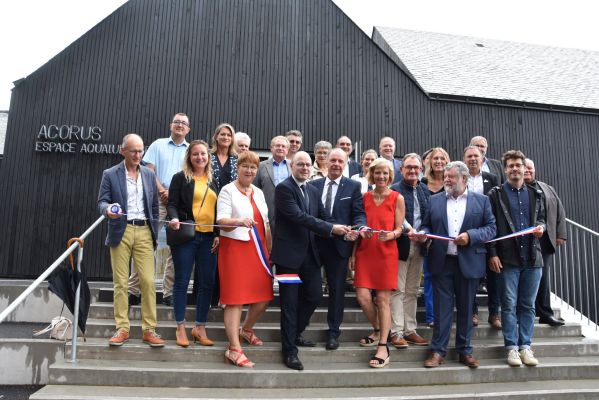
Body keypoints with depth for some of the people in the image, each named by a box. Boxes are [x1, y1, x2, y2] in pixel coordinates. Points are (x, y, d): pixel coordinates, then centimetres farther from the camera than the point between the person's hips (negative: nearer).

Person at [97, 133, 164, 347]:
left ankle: (149, 330, 4)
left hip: (144, 232, 2)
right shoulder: (110, 174, 5)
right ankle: (122, 329, 12)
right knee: (120, 283, 2)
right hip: (121, 232, -1)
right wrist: (108, 209, -24)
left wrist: (154, 233, 9)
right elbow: (102, 202, -1)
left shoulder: (149, 174, 12)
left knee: (148, 281, -4)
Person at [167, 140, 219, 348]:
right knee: (182, 281, 3)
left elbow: (218, 209, 15)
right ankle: (181, 328, 15)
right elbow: (172, 204, -1)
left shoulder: (213, 180, 14)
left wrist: (218, 235, 6)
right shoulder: (181, 177, 4)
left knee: (207, 283, 4)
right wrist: (174, 218, -22)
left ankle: (200, 328, 17)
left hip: (209, 238, 4)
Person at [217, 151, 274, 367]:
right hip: (235, 249, -6)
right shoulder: (228, 191, -2)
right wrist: (240, 221, -33)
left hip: (258, 250, 6)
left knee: (264, 297, 6)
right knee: (235, 298, -4)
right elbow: (221, 221, -13)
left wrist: (270, 252, 15)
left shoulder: (258, 193, 16)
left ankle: (246, 329, 32)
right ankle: (234, 349, 2)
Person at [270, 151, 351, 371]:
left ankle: (294, 333, 35)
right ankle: (290, 350, 15)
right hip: (288, 253, -7)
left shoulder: (313, 190, 12)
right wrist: (331, 228, -24)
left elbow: (324, 216, 8)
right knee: (290, 302, 2)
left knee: (314, 295, 12)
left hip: (309, 253, 7)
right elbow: (299, 216, -22)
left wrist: (343, 230, -11)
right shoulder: (283, 188, -11)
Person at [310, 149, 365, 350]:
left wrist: (357, 228, -24)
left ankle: (333, 332, 21)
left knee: (337, 289, 8)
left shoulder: (353, 186, 2)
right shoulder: (314, 185, 7)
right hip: (315, 244, 2)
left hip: (339, 245, -1)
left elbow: (359, 214, -3)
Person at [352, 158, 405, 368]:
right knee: (362, 296, -3)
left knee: (383, 299, -2)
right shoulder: (365, 197, 8)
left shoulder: (397, 198, 0)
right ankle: (378, 331, 24)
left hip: (386, 253, -3)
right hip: (365, 252, 3)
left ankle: (383, 347, 6)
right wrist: (353, 254, 0)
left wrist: (390, 235, -22)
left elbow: (399, 228, -1)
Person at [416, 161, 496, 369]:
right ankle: (438, 350, 12)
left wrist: (470, 236, -15)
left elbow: (491, 228, 1)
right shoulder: (435, 200, 9)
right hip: (442, 261, 1)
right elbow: (427, 225, 12)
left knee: (466, 307, 9)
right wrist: (422, 234, -9)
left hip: (469, 262, 0)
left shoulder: (481, 200, 5)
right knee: (442, 307, 3)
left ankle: (464, 350, 21)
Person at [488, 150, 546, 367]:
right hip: (508, 258, -3)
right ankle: (512, 347, 9)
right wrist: (492, 254, -9)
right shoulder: (496, 194, 0)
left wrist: (541, 227, -4)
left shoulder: (535, 193, 12)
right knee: (509, 305, 1)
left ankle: (525, 346, 17)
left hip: (532, 258, 4)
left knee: (528, 305, 9)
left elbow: (541, 218, 20)